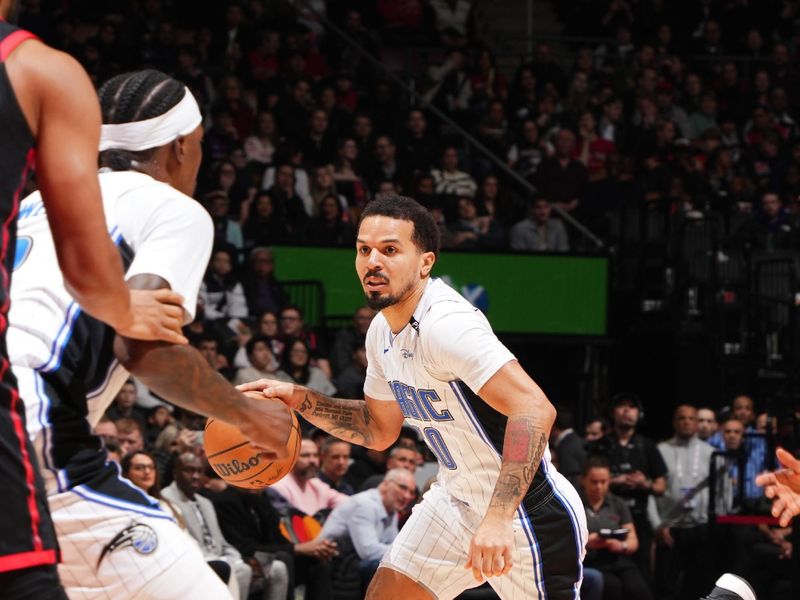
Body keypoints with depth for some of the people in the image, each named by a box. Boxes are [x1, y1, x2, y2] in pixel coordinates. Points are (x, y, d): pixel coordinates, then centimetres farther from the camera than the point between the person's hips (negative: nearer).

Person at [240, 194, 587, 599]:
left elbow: (534, 410, -36)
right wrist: (300, 399, 3)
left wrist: (498, 516, -41)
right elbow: (379, 429, 18)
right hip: (457, 498, 9)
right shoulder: (383, 330, 2)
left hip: (528, 509, -9)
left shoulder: (446, 323, -27)